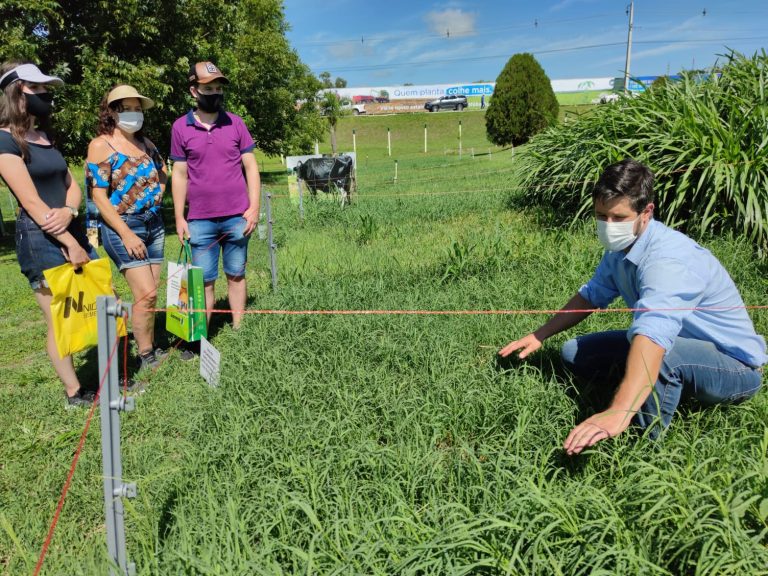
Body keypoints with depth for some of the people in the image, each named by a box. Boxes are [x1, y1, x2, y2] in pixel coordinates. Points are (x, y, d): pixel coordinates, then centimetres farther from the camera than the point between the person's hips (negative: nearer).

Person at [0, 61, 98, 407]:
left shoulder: (45, 136, 15)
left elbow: (71, 185, 15)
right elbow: (31, 202, -16)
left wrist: (69, 212, -8)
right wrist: (70, 245, -16)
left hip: (71, 232, 8)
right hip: (39, 239, -8)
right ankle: (74, 395, 11)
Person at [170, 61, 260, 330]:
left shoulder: (235, 123, 4)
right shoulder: (180, 127, 3)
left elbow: (251, 166, 4)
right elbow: (179, 174, 5)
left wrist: (254, 207, -4)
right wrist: (179, 217, 2)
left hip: (237, 217, 1)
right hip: (200, 221, 0)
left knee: (236, 276, 9)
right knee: (204, 281, 4)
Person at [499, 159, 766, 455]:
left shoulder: (668, 259, -33)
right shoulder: (620, 247, -5)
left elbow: (653, 334, -49)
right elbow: (591, 295, 11)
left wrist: (618, 414, -61)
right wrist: (540, 335, 8)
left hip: (736, 365, -8)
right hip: (683, 343, 8)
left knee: (657, 350, -40)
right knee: (574, 353, 2)